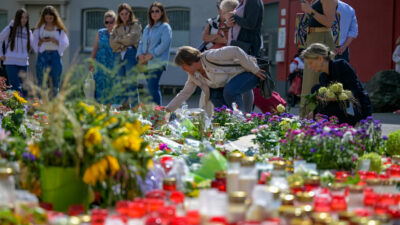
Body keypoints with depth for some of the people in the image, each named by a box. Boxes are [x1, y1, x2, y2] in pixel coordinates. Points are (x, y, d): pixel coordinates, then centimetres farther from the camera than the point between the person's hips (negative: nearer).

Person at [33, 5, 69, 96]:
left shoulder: (60, 29, 6)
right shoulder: (39, 28, 8)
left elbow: (65, 44, 2)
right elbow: (34, 44, 9)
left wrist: (55, 41, -14)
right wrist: (41, 41, -11)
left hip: (55, 55, 0)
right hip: (43, 55, 0)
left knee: (55, 81, 1)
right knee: (42, 81, -5)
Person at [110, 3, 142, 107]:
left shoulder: (136, 25, 5)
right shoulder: (117, 27, 19)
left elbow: (131, 38, -9)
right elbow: (112, 42, 7)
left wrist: (118, 39, 4)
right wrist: (123, 46, -7)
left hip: (131, 55, -5)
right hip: (120, 56, 5)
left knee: (131, 84, -11)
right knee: (120, 85, 2)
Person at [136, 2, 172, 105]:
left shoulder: (165, 27, -1)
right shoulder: (147, 28, 21)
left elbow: (164, 44, -12)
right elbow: (142, 42, 20)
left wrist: (151, 54, -16)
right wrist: (140, 54, 0)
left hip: (157, 62, -7)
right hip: (146, 62, 7)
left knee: (152, 86, -19)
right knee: (151, 87, 8)